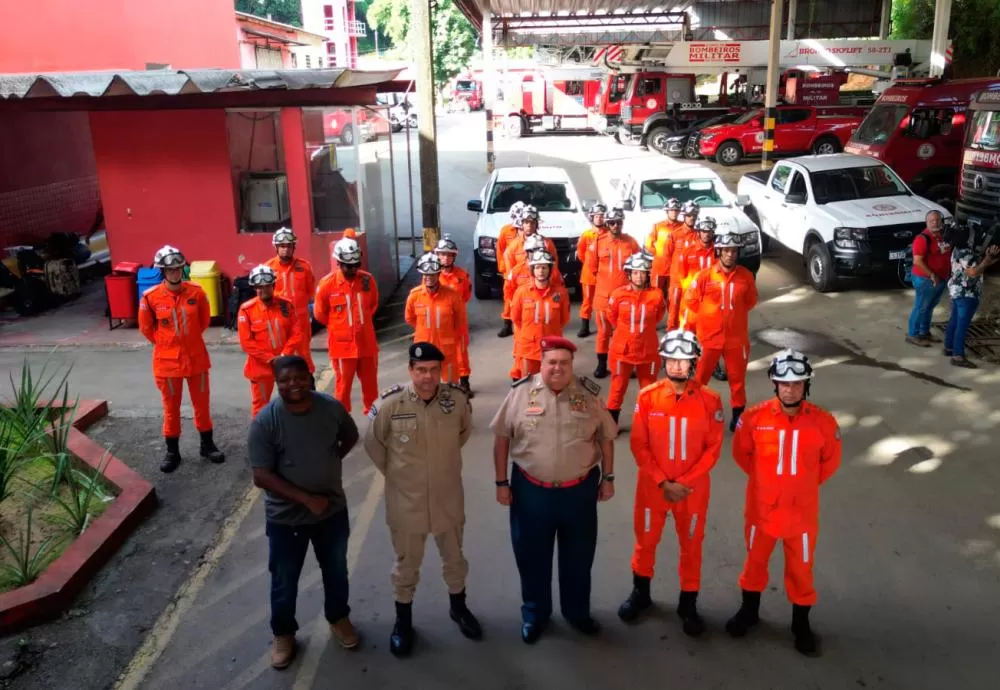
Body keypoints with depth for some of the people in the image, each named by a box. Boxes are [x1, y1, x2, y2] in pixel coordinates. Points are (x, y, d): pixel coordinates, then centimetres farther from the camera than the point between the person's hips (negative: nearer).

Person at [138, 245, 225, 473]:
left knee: (202, 404, 13)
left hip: (196, 357, 1)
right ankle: (172, 451, 24)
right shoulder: (150, 297, -11)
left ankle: (207, 445, 28)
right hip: (167, 360, -1)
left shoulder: (196, 292, -7)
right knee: (171, 408, 11)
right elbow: (146, 328, 3)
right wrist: (165, 343, 6)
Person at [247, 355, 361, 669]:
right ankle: (283, 632, 41)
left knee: (336, 570, 22)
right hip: (286, 516, -2)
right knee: (284, 579, 16)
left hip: (333, 509, 3)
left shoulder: (332, 407, -12)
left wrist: (329, 463, -3)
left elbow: (350, 437, 8)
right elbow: (261, 476, -21)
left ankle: (338, 617, 48)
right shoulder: (265, 421, -21)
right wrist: (305, 498, -23)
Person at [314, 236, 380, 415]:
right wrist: (338, 326, 10)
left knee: (370, 382, 17)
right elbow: (320, 313, 1)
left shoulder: (368, 279, -4)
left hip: (367, 341, 3)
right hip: (342, 343, -3)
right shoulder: (327, 283, -13)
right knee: (343, 384, 6)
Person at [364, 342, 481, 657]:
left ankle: (458, 607, 48)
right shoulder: (390, 403, -22)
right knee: (406, 564, 17)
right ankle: (403, 621, 40)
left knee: (454, 558, 23)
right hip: (406, 501, -2)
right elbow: (372, 442, -4)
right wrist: (394, 472, 4)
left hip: (448, 498, 2)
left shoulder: (457, 398, -15)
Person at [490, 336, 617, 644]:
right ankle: (534, 613, 38)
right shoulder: (521, 392, -9)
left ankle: (577, 610, 41)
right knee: (532, 555, 15)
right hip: (531, 490, -1)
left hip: (580, 490, 1)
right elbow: (502, 437, -2)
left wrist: (607, 477, 6)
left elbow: (606, 438, 6)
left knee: (578, 555, 18)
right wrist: (501, 482, -2)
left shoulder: (588, 394, -5)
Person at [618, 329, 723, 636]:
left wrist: (683, 483, -14)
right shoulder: (647, 397, -11)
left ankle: (688, 604, 32)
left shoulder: (710, 400, -12)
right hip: (652, 485, 1)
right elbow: (639, 445, -8)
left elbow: (712, 449, -9)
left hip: (693, 488, -1)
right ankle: (640, 593, 39)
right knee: (645, 540, 17)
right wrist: (663, 483, -13)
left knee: (691, 545, 13)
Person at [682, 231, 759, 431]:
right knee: (699, 378, 4)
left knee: (737, 378, 14)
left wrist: (734, 313, 9)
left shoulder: (746, 276, -4)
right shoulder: (704, 276, -10)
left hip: (736, 337, 2)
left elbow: (751, 301, 12)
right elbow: (691, 303, -1)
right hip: (708, 337, -2)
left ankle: (738, 414, 29)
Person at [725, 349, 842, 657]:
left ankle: (801, 623, 36)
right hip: (762, 507, 0)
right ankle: (749, 611, 42)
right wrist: (766, 480, 6)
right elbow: (741, 453, 3)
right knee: (755, 560, 20)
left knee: (801, 567, 15)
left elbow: (830, 460, 4)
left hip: (802, 511, 0)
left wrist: (804, 483, 4)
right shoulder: (754, 417, -16)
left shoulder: (823, 422, -15)